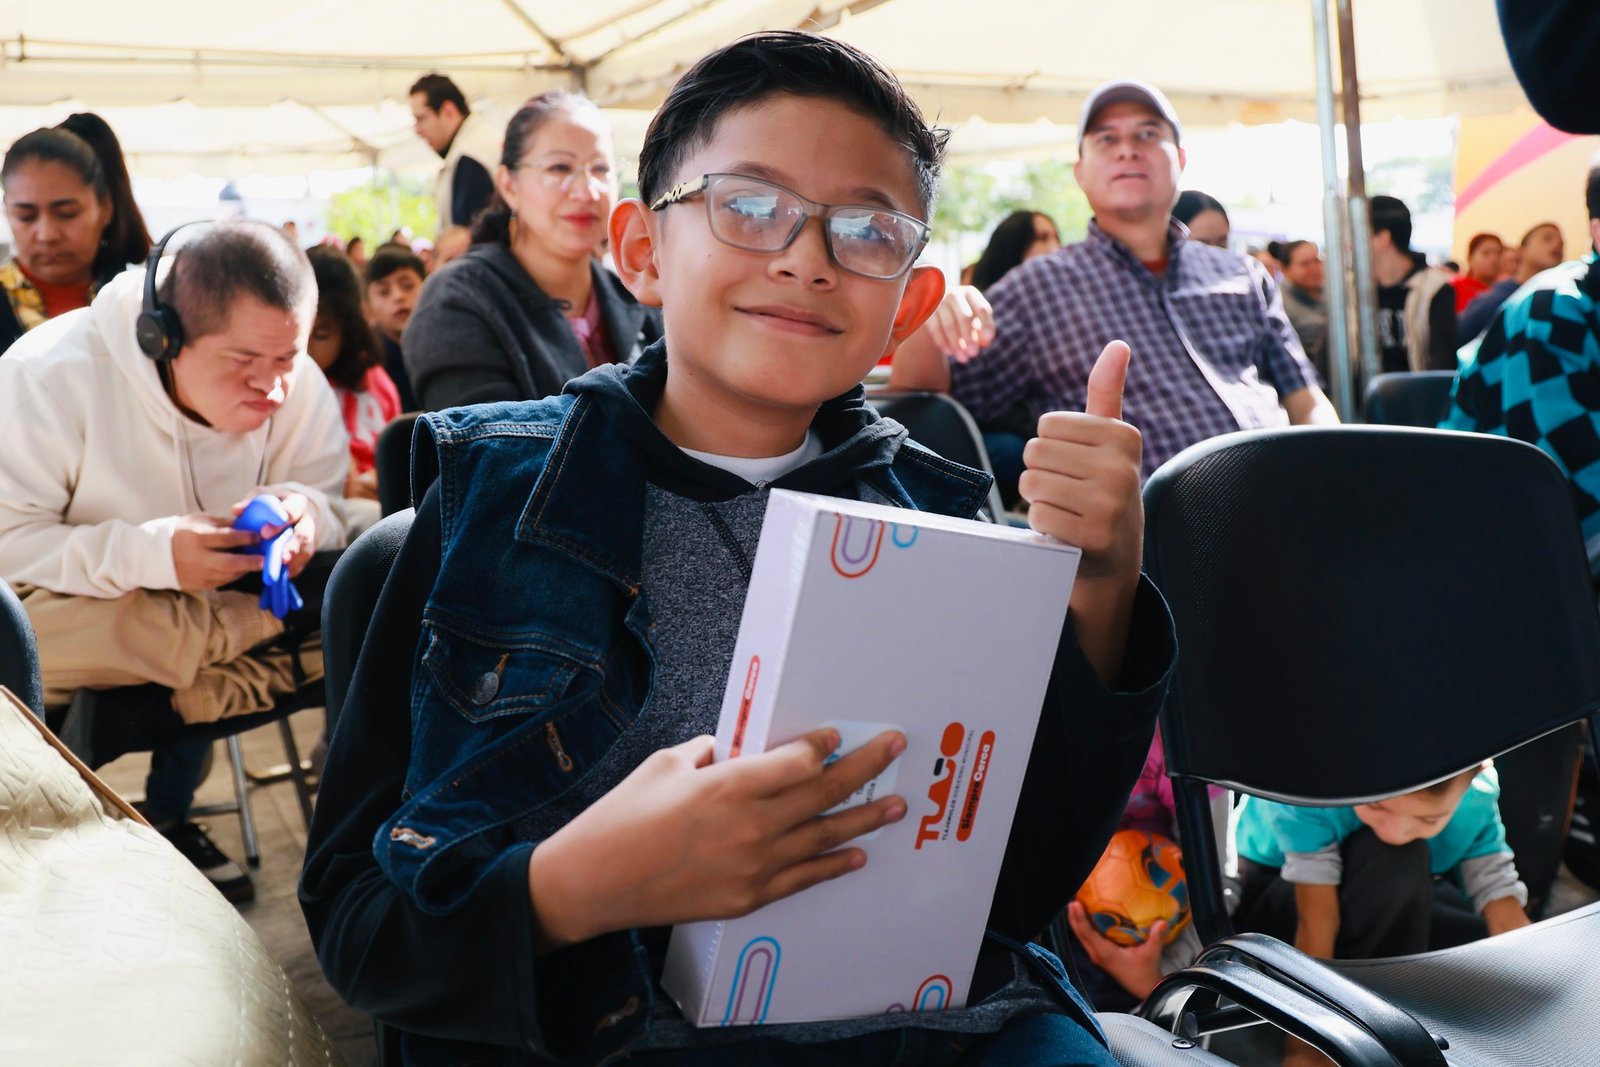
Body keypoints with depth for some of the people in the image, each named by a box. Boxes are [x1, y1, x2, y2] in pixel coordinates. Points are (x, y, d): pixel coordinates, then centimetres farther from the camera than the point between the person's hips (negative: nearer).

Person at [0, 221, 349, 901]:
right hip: (65, 614, -6)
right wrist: (151, 554, -40)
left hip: (200, 612, 7)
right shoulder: (55, 373, -23)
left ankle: (166, 812, -9)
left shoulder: (301, 390, -11)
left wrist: (304, 515, -34)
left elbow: (329, 508, -9)